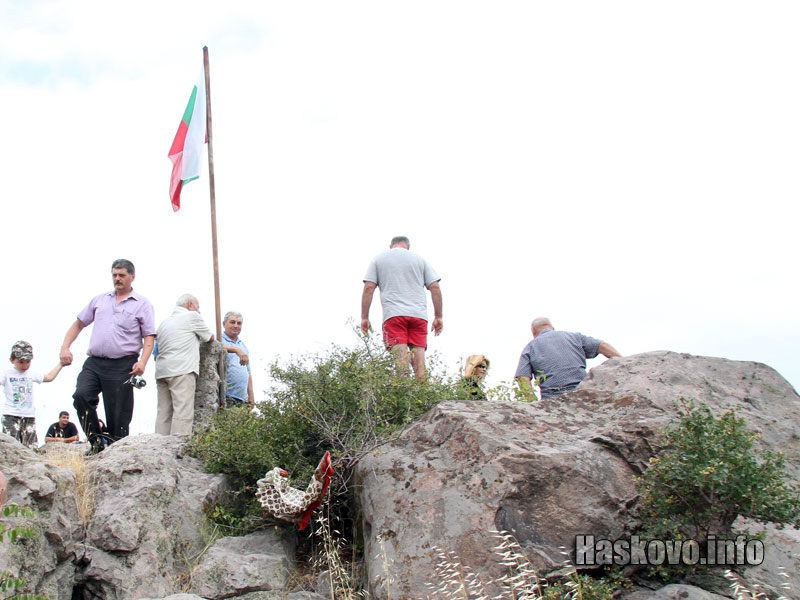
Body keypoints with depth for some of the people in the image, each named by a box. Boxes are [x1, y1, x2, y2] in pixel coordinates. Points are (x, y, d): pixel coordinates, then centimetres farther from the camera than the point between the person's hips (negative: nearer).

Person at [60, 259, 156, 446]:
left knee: (118, 415, -3)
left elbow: (149, 337, 0)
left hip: (122, 366, -3)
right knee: (81, 395, -19)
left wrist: (142, 362, -16)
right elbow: (79, 324, 21)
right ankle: (95, 440, -5)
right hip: (93, 363, 3)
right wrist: (65, 347, 6)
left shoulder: (142, 304, 6)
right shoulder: (100, 299, 17)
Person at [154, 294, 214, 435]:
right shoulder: (192, 316, 3)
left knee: (164, 412, 5)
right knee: (183, 412, -13)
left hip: (161, 371, 8)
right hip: (182, 370, -8)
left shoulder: (164, 322, 26)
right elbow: (210, 337, 13)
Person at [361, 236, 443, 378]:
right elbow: (435, 288, 9)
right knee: (419, 356, 1)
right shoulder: (419, 259, 17)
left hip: (393, 314, -1)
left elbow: (368, 288, 5)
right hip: (419, 314, 2)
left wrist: (364, 317, 6)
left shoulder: (378, 259, 15)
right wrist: (438, 317, 12)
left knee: (399, 356, -10)